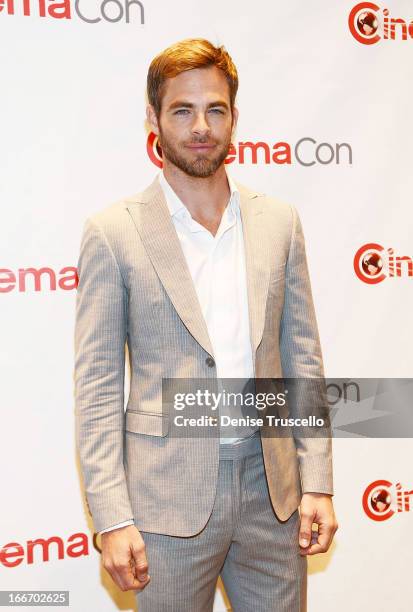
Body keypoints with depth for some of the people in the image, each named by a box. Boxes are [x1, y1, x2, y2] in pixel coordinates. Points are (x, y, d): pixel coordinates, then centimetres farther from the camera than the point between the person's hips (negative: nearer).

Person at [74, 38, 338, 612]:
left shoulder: (279, 220, 4)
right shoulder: (113, 231, -6)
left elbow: (302, 355, 6)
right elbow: (97, 384, -6)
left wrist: (317, 481, 2)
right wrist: (112, 518, -10)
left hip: (271, 486, 3)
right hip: (170, 497, -3)